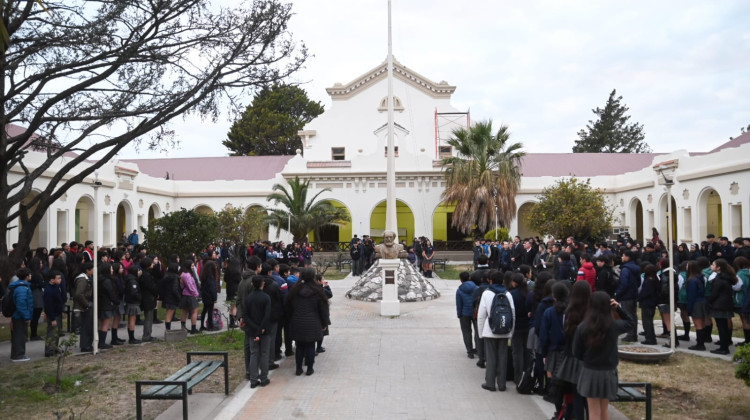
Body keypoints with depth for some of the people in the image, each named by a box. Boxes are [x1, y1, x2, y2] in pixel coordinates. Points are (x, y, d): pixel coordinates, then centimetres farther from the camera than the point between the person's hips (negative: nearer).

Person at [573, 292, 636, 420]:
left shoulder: (582, 328, -13)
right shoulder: (614, 326, -11)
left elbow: (577, 353, -5)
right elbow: (632, 321, 11)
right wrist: (618, 308, 0)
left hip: (590, 372, -1)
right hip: (608, 373, 1)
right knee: (604, 408, 20)